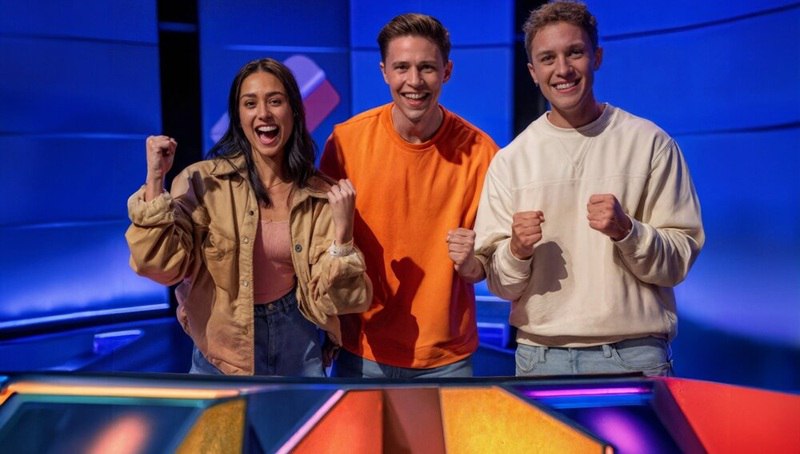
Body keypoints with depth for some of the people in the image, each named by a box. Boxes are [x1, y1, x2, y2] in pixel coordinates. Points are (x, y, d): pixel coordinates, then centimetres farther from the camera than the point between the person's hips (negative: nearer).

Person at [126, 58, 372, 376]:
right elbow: (163, 266, -17)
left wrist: (342, 227, -22)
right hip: (223, 353, -1)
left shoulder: (322, 195, -6)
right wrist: (155, 178, -21)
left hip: (298, 347, 2)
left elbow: (329, 299, -9)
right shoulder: (202, 182, -10)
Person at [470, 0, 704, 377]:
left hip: (635, 354, 0)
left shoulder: (650, 143, 0)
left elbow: (680, 261, -2)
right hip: (540, 355, 1)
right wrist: (516, 252, -17)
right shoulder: (510, 161, 2)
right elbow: (500, 285, 3)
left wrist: (627, 231, -19)